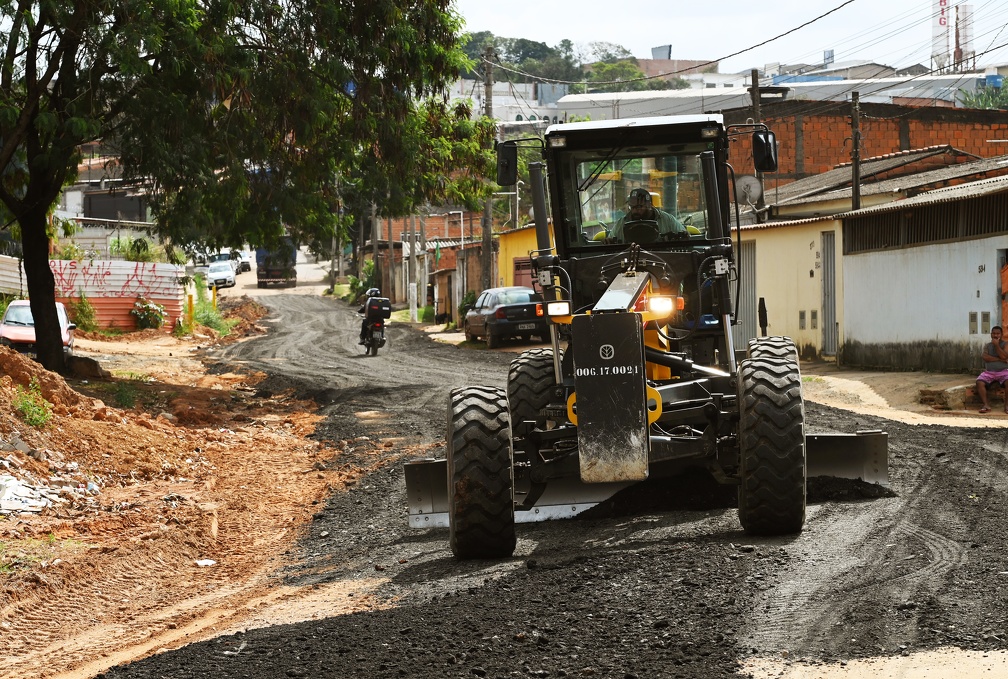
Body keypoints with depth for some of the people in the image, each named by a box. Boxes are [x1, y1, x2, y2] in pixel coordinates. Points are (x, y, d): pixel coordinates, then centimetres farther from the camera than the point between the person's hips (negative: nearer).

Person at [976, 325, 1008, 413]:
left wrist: (996, 345, -11)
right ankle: (986, 405, -28)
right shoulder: (987, 345, 13)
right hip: (989, 372, 2)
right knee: (979, 382, -27)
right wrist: (1000, 359, -10)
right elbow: (985, 357, -5)